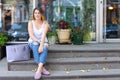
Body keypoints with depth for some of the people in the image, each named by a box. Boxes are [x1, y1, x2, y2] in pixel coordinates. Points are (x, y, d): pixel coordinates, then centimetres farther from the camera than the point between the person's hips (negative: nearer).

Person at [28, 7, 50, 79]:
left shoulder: (45, 23, -5)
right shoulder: (31, 22, -4)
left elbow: (44, 35, -20)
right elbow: (31, 35, -14)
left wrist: (41, 45, -35)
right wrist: (38, 42, -26)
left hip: (43, 41, 0)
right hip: (33, 41, 0)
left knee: (45, 47, -35)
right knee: (35, 45, -36)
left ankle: (39, 70, -46)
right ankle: (42, 68, -40)